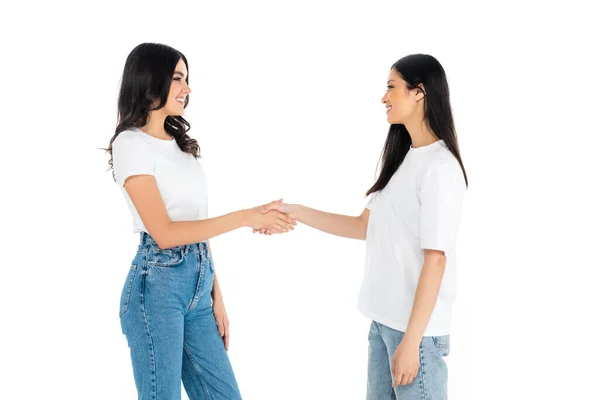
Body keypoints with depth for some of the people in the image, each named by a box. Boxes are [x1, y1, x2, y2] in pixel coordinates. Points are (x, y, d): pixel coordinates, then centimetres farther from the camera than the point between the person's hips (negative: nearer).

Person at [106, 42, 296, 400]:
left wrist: (216, 295, 13)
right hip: (157, 284, -7)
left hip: (198, 283, 7)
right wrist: (246, 218, -19)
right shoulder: (131, 144, -9)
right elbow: (164, 233, -18)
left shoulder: (183, 144, 14)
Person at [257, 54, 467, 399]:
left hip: (417, 327, -8)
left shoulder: (439, 168, -16)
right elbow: (364, 227, 14)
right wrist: (296, 212, 8)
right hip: (384, 319, 8)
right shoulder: (403, 159, 9)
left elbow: (435, 259, -18)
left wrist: (411, 341, -18)